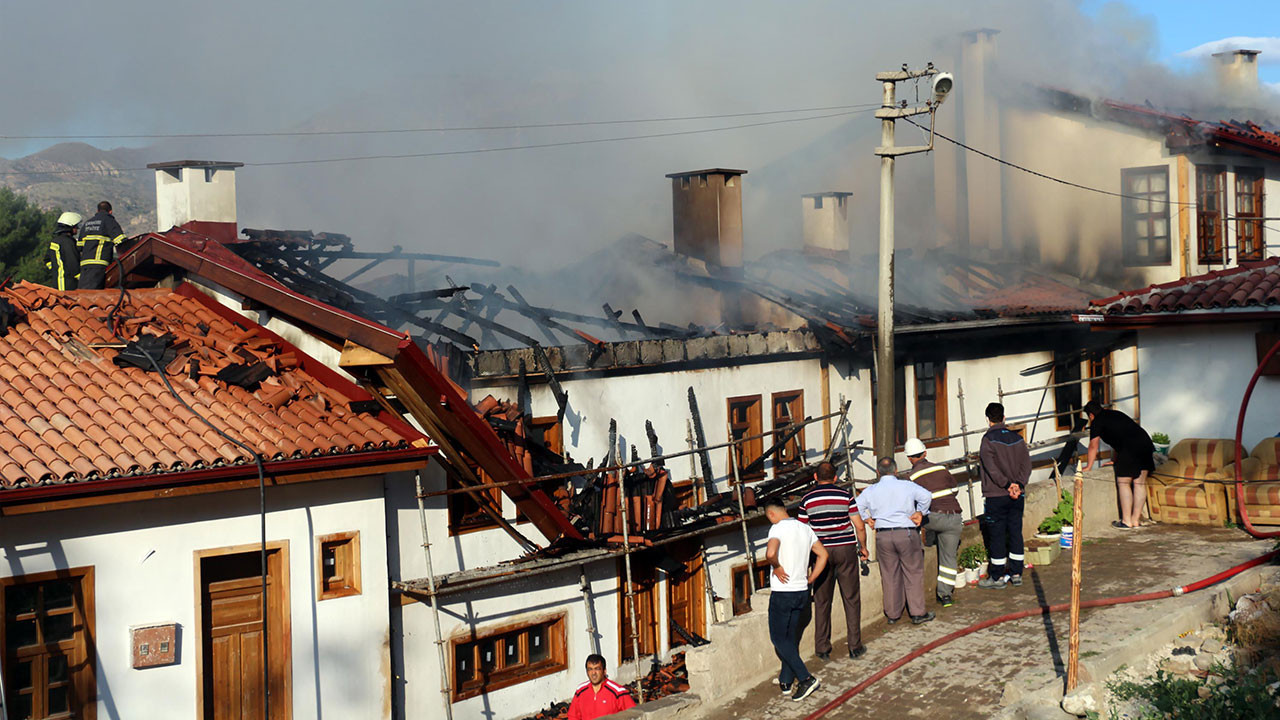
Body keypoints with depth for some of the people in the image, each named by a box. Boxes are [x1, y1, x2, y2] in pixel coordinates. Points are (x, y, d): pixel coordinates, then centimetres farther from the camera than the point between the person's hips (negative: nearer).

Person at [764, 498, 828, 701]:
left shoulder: (778, 528, -14)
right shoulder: (805, 528, 9)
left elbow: (770, 553, -32)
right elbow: (823, 554, 14)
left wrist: (777, 568, -14)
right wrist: (810, 579, 14)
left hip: (782, 592, -7)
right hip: (802, 591, 7)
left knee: (779, 638, 1)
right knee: (791, 637, 18)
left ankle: (805, 678, -9)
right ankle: (785, 681, 25)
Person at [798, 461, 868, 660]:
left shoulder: (807, 499, -1)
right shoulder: (846, 495, -2)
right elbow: (859, 526, -4)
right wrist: (863, 547, 12)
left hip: (821, 551, 1)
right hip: (846, 549, -1)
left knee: (822, 601, 9)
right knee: (851, 599, 8)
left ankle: (822, 648, 10)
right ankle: (855, 647, 8)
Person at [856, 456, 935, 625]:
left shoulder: (871, 491, 4)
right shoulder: (907, 486, 0)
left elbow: (857, 505, -4)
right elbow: (925, 496, -9)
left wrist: (868, 519, 10)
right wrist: (920, 512, 5)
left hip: (883, 535, 2)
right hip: (907, 533, -2)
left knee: (890, 575, 10)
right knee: (913, 573, 7)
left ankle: (893, 614, 16)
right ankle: (917, 613, 7)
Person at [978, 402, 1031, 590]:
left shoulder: (988, 439, -9)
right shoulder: (1017, 438, 8)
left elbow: (991, 468, -19)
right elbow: (1026, 464, 2)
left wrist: (1007, 484, -18)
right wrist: (1019, 484, -7)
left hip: (996, 496, -5)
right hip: (1017, 496, 6)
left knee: (996, 536, 0)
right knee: (1015, 533, 11)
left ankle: (997, 577, 5)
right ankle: (1016, 574, 17)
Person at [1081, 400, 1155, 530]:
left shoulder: (1097, 422, 8)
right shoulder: (1115, 414, 31)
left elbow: (1093, 446, 10)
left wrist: (1089, 466, 20)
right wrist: (1114, 461, 48)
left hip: (1130, 449, -8)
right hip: (1146, 442, 8)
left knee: (1123, 483, 1)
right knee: (1139, 483, 10)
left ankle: (1126, 521, 3)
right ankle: (1136, 520, 16)